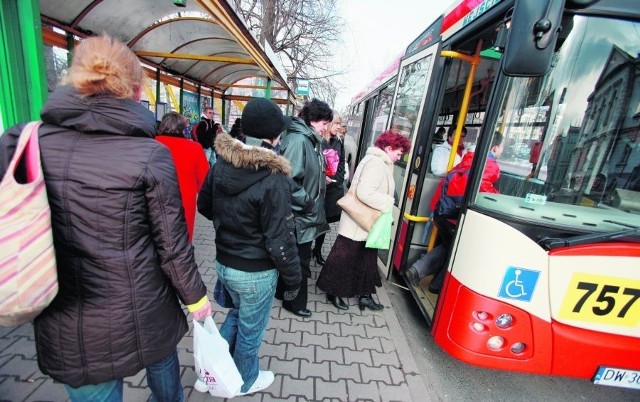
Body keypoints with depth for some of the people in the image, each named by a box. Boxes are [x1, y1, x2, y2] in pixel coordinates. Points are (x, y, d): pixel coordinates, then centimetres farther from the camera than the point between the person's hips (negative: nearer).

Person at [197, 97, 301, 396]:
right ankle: (247, 381, 45)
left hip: (223, 262, 6)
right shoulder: (273, 180, -26)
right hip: (256, 272, -6)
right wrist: (293, 279, -9)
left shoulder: (221, 164, -6)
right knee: (250, 329, 19)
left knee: (238, 312, 32)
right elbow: (280, 240, -23)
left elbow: (204, 206, 9)